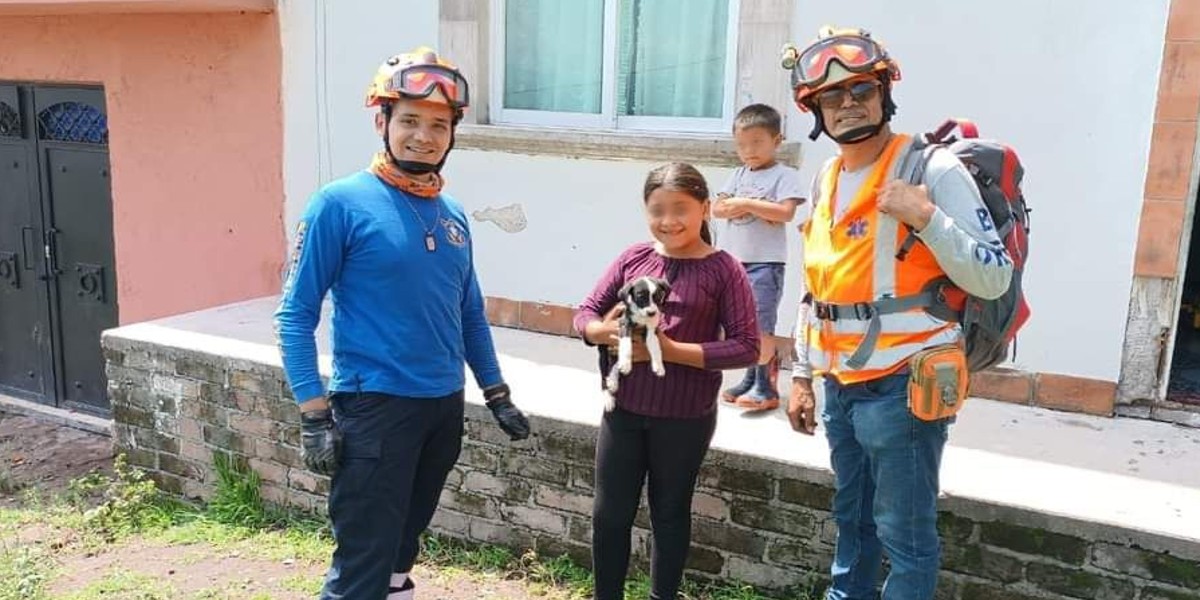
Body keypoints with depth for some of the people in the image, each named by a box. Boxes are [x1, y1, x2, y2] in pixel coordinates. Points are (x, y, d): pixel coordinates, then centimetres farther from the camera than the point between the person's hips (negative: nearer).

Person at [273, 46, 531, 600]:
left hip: (445, 407, 6)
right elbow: (295, 316, -11)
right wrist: (314, 414, -16)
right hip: (374, 408, -6)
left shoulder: (452, 215, 7)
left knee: (404, 540, 21)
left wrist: (498, 395, 14)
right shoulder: (340, 204, -11)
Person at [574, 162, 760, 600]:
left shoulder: (723, 270, -8)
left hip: (685, 418, -3)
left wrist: (670, 350, -20)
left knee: (669, 514, 15)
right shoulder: (633, 258, 1)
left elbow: (746, 347, -12)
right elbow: (585, 315, 7)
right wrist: (606, 331, -17)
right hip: (623, 410, 3)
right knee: (610, 513, 11)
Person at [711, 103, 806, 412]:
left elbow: (786, 212, -16)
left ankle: (766, 386, 1)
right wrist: (738, 207, -12)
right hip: (731, 260, 7)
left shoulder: (785, 175, -4)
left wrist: (746, 203, -14)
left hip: (764, 262, -7)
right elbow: (717, 208, 8)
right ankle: (753, 378, 25)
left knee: (760, 325, -8)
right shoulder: (739, 174, 14)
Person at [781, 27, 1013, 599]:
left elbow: (994, 279, -14)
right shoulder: (826, 180, 10)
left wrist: (926, 217, -25)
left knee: (905, 535, 3)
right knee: (852, 519, 21)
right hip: (841, 386, 7)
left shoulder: (933, 170, -12)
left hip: (903, 387, -7)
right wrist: (802, 376, 17)